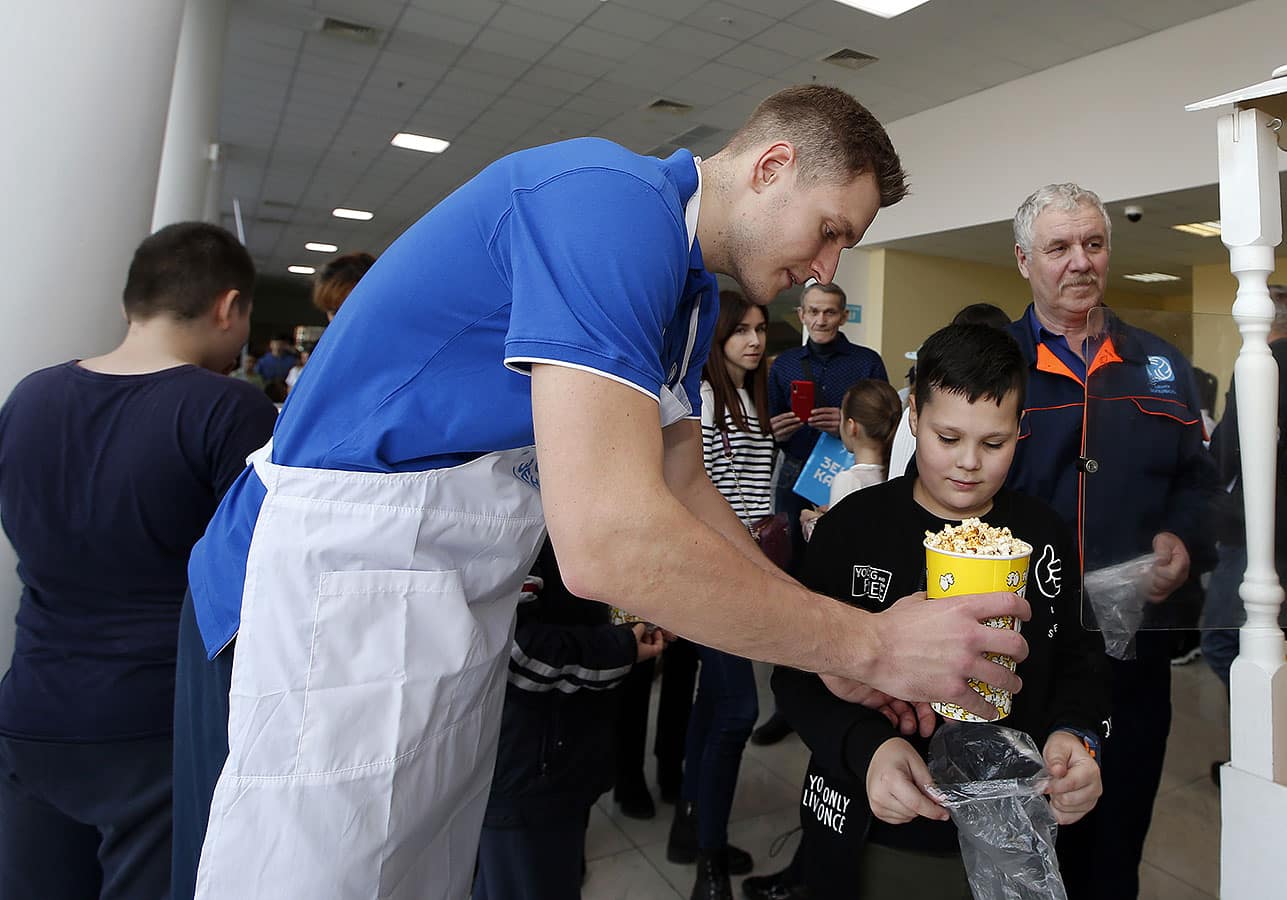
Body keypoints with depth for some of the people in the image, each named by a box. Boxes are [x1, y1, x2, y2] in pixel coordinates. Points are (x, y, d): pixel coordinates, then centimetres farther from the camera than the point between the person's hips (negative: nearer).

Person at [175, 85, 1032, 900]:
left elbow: (682, 486, 13)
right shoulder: (613, 201, -23)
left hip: (462, 607, 9)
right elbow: (608, 539, -32)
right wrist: (870, 644, -20)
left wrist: (830, 646, 7)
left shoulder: (691, 288, 10)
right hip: (341, 587, -9)